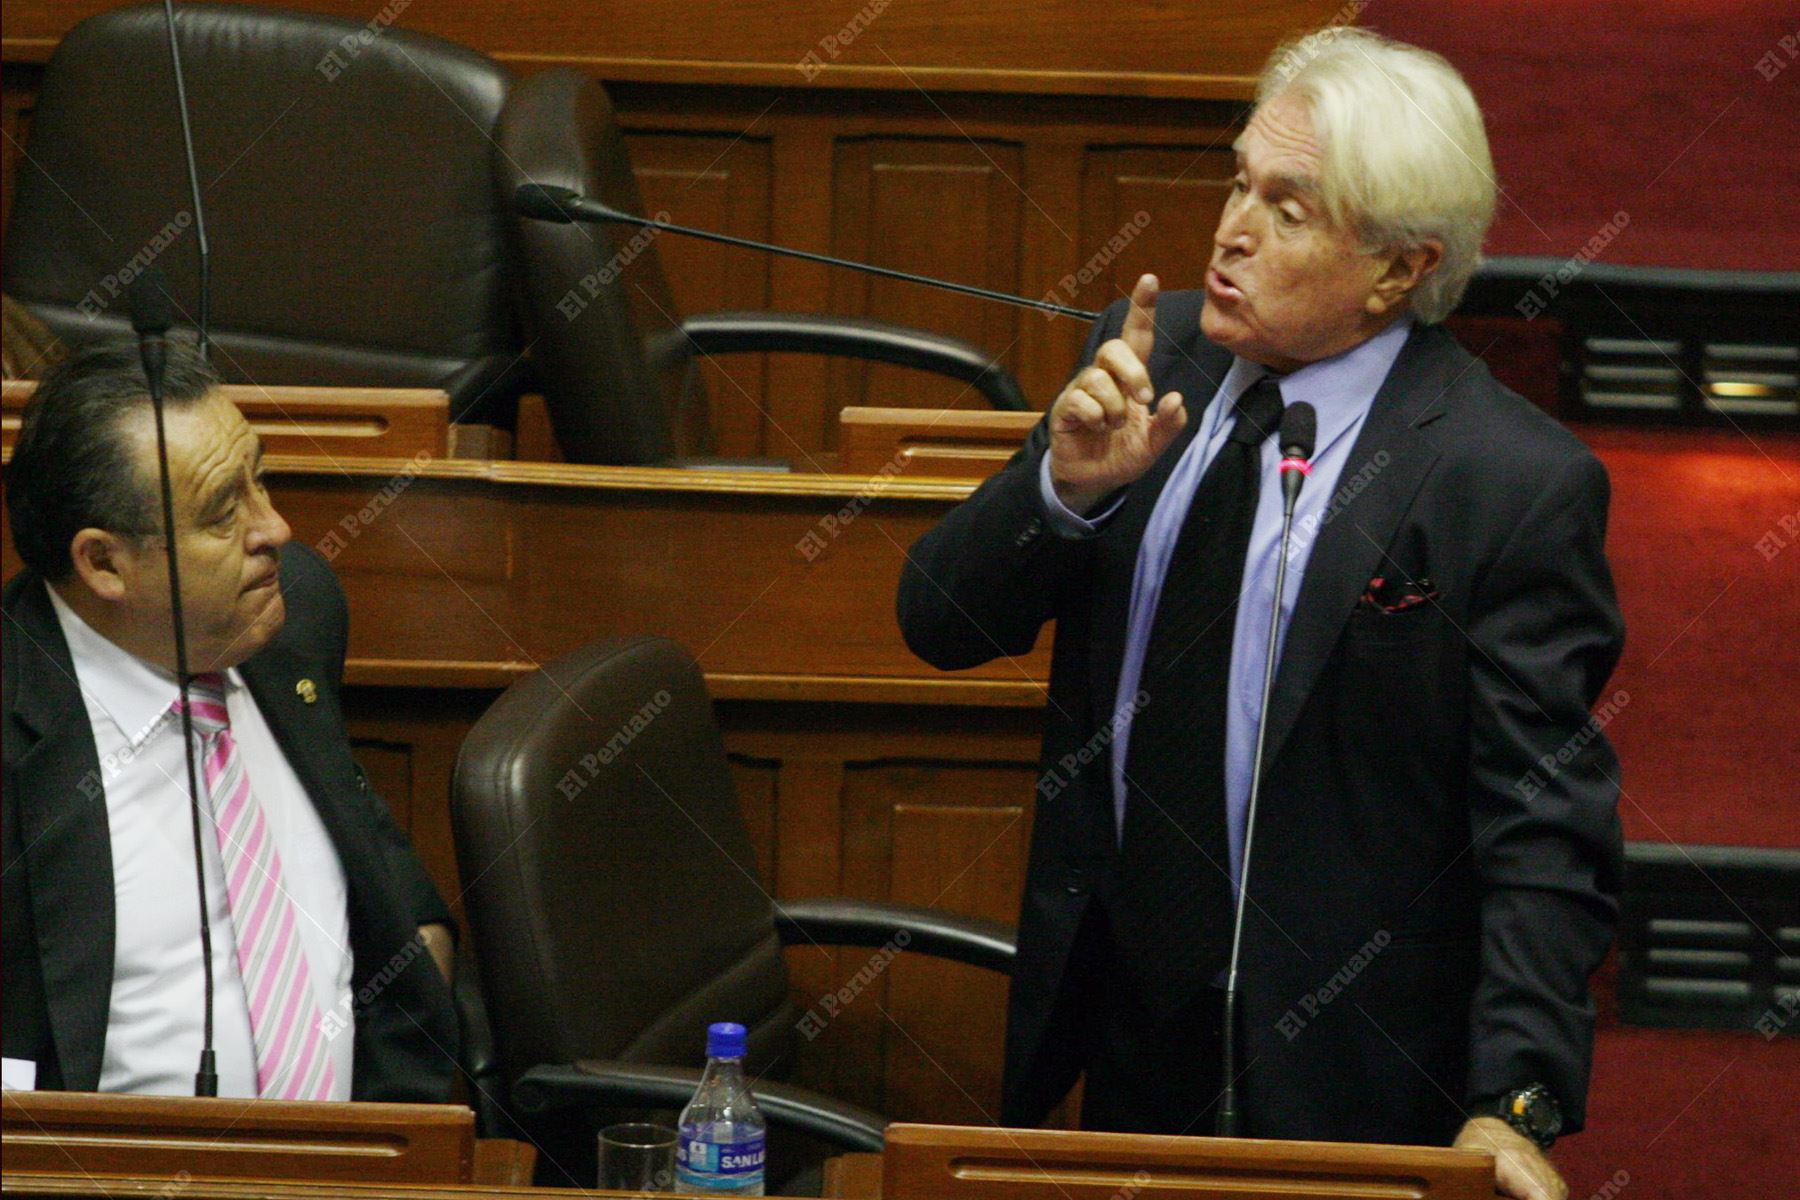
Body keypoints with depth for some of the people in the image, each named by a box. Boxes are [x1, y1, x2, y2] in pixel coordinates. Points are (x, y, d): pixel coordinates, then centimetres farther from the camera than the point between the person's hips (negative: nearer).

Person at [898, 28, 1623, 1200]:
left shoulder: (1518, 482, -18)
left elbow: (1547, 834, -19)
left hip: (1334, 1076, -5)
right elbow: (944, 623, 0)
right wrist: (1066, 486, -20)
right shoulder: (1148, 362, -1)